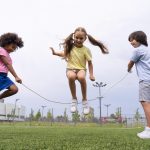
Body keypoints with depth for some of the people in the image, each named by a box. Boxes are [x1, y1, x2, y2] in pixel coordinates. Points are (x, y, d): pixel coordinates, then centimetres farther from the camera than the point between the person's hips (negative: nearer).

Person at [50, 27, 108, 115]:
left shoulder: (86, 50, -3)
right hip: (70, 69, 2)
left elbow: (90, 63, 1)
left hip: (81, 69, -1)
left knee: (81, 77, -39)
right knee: (71, 77, -37)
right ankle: (74, 99, -16)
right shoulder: (70, 47, 3)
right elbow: (65, 54, 23)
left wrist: (91, 75, -8)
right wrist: (55, 53, 9)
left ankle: (84, 100, -16)